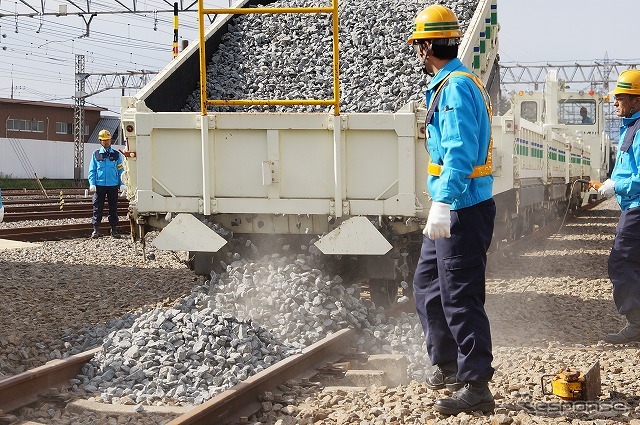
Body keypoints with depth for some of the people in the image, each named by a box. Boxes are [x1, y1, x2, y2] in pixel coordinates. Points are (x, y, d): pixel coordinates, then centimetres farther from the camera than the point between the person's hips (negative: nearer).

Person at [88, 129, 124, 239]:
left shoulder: (116, 155, 7)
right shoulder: (96, 154, 6)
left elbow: (121, 170, 9)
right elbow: (92, 170, 6)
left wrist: (122, 184, 1)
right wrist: (92, 184, -5)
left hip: (113, 185, 1)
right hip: (99, 185, -1)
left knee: (113, 208, 6)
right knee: (97, 208, 0)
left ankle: (114, 230, 13)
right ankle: (96, 229, 5)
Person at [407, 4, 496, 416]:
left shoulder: (455, 87, -16)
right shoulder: (456, 82, 17)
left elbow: (460, 151, -27)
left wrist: (442, 204, -33)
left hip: (463, 210, -11)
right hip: (454, 210, 11)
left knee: (459, 297, -7)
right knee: (427, 283, 20)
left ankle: (476, 386, -3)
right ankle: (447, 365, 31)